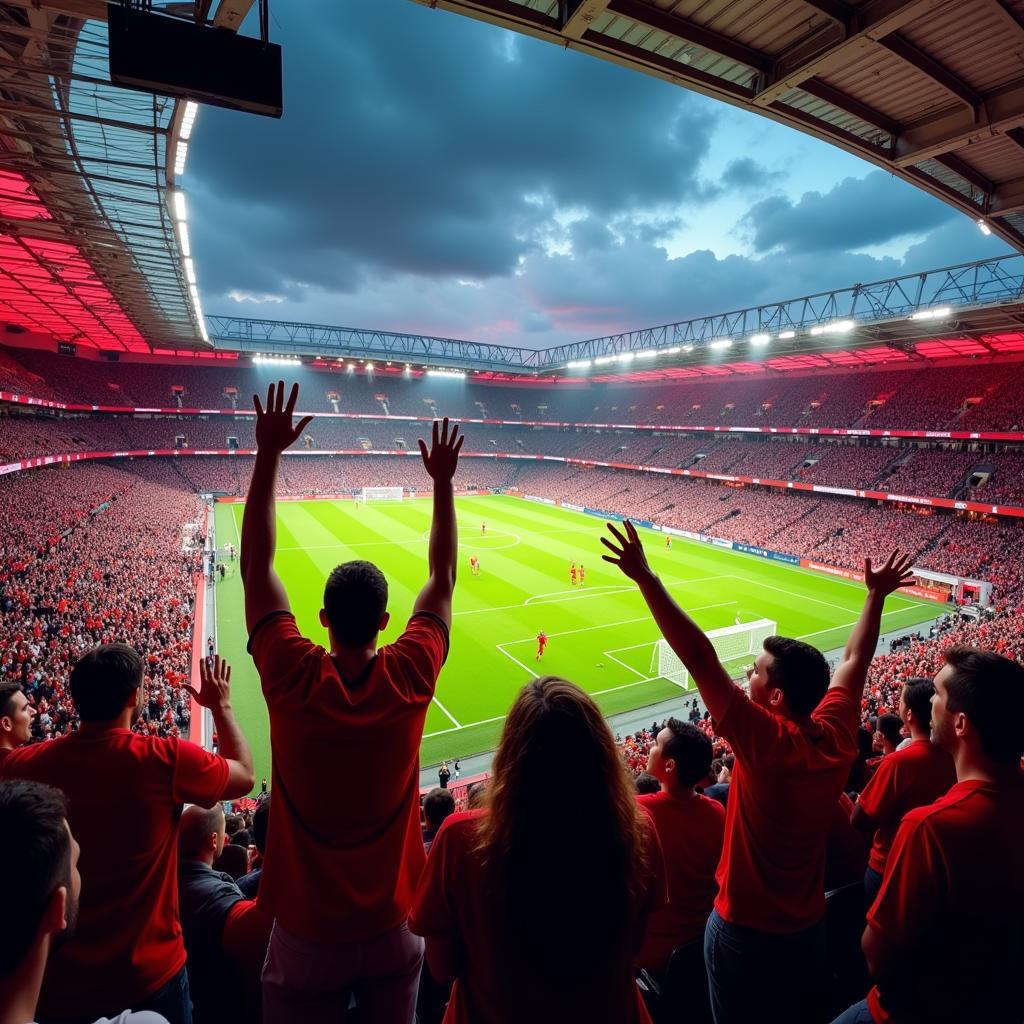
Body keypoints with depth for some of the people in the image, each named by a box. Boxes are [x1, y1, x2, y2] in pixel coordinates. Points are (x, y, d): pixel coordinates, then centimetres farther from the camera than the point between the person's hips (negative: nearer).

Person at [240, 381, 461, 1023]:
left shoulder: (293, 680, -23)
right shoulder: (408, 678, -21)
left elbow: (256, 566, -13)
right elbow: (443, 578, -8)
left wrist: (268, 454, -10)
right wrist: (443, 481, -3)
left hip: (306, 935, -1)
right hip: (394, 929, 1)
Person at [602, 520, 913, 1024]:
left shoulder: (766, 742, -32)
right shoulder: (837, 735, -14)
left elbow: (700, 659, -40)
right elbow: (855, 658, 0)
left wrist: (646, 578, -42)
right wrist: (877, 593, 12)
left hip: (745, 927, -6)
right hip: (808, 923, 6)